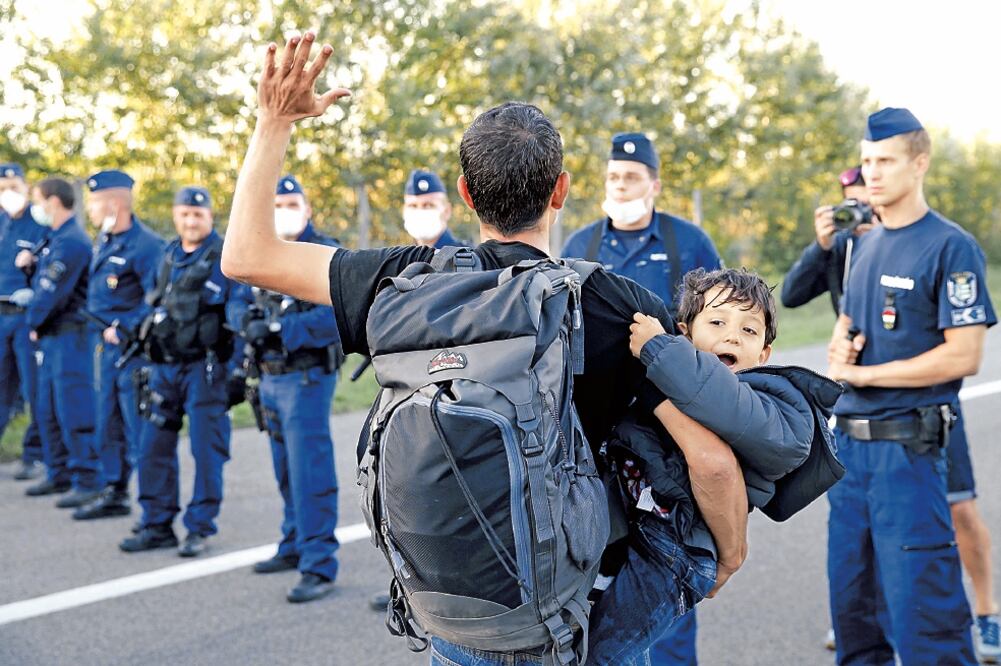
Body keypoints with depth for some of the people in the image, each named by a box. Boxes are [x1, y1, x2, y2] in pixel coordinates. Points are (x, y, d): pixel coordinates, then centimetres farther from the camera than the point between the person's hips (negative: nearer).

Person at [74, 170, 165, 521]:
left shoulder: (145, 245, -17)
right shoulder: (104, 239, 11)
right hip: (106, 345, 9)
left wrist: (124, 330, -19)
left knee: (138, 430, -5)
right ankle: (114, 494, 28)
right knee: (108, 426, 16)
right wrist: (102, 328, 13)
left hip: (132, 347, -9)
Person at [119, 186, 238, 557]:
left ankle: (200, 528, 6)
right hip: (165, 364, 7)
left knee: (206, 450, -3)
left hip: (204, 366, -7)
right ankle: (157, 525, 17)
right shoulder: (170, 255, 14)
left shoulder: (223, 255, -7)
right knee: (153, 446, 8)